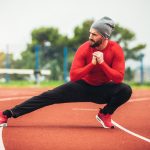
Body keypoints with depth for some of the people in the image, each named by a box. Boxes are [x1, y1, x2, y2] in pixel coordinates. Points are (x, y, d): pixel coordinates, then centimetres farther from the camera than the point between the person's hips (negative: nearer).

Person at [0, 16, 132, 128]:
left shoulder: (116, 49, -20)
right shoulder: (84, 48, -19)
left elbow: (119, 78, -24)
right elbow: (73, 76, -23)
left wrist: (102, 63, -35)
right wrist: (92, 64, -34)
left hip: (103, 89, 0)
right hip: (83, 86, 0)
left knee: (126, 90, -28)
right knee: (48, 97, -11)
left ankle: (105, 115, -2)